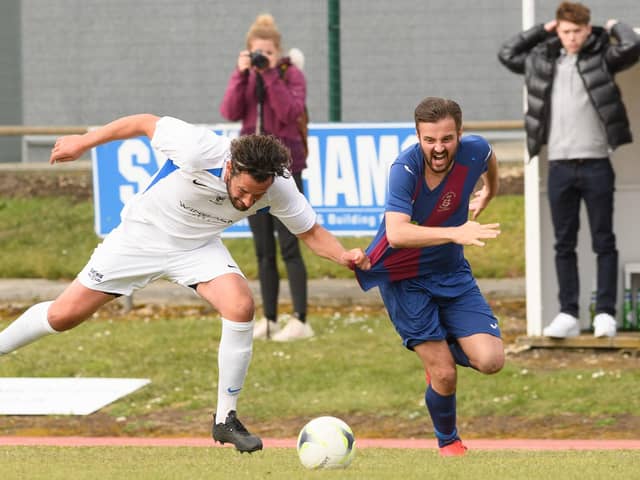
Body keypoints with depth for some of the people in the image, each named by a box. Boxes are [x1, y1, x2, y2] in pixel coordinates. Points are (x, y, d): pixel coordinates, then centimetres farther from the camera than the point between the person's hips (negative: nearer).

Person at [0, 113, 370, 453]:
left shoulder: (279, 186, -25)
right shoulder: (198, 149, -36)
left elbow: (311, 231, -9)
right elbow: (146, 123, -18)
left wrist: (343, 256, -29)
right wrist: (83, 143, -9)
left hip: (198, 247, 2)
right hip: (143, 235, -2)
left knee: (241, 306, -24)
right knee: (64, 315, -2)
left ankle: (226, 420, -11)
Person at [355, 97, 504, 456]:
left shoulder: (475, 151, -14)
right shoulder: (405, 169, -27)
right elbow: (396, 234, -41)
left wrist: (486, 196, 31)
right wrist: (455, 233, -50)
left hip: (453, 273, 4)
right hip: (403, 278, -4)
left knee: (490, 361, -11)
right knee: (444, 375, -9)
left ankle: (442, 349, 23)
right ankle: (448, 443, 22)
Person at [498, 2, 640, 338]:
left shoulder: (600, 58, 1)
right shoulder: (543, 60, 12)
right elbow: (506, 54, 24)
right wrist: (542, 31, 18)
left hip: (595, 164, -3)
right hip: (560, 166, 4)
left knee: (603, 242, 0)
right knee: (564, 244, 4)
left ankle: (605, 313, 0)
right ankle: (568, 315, 6)